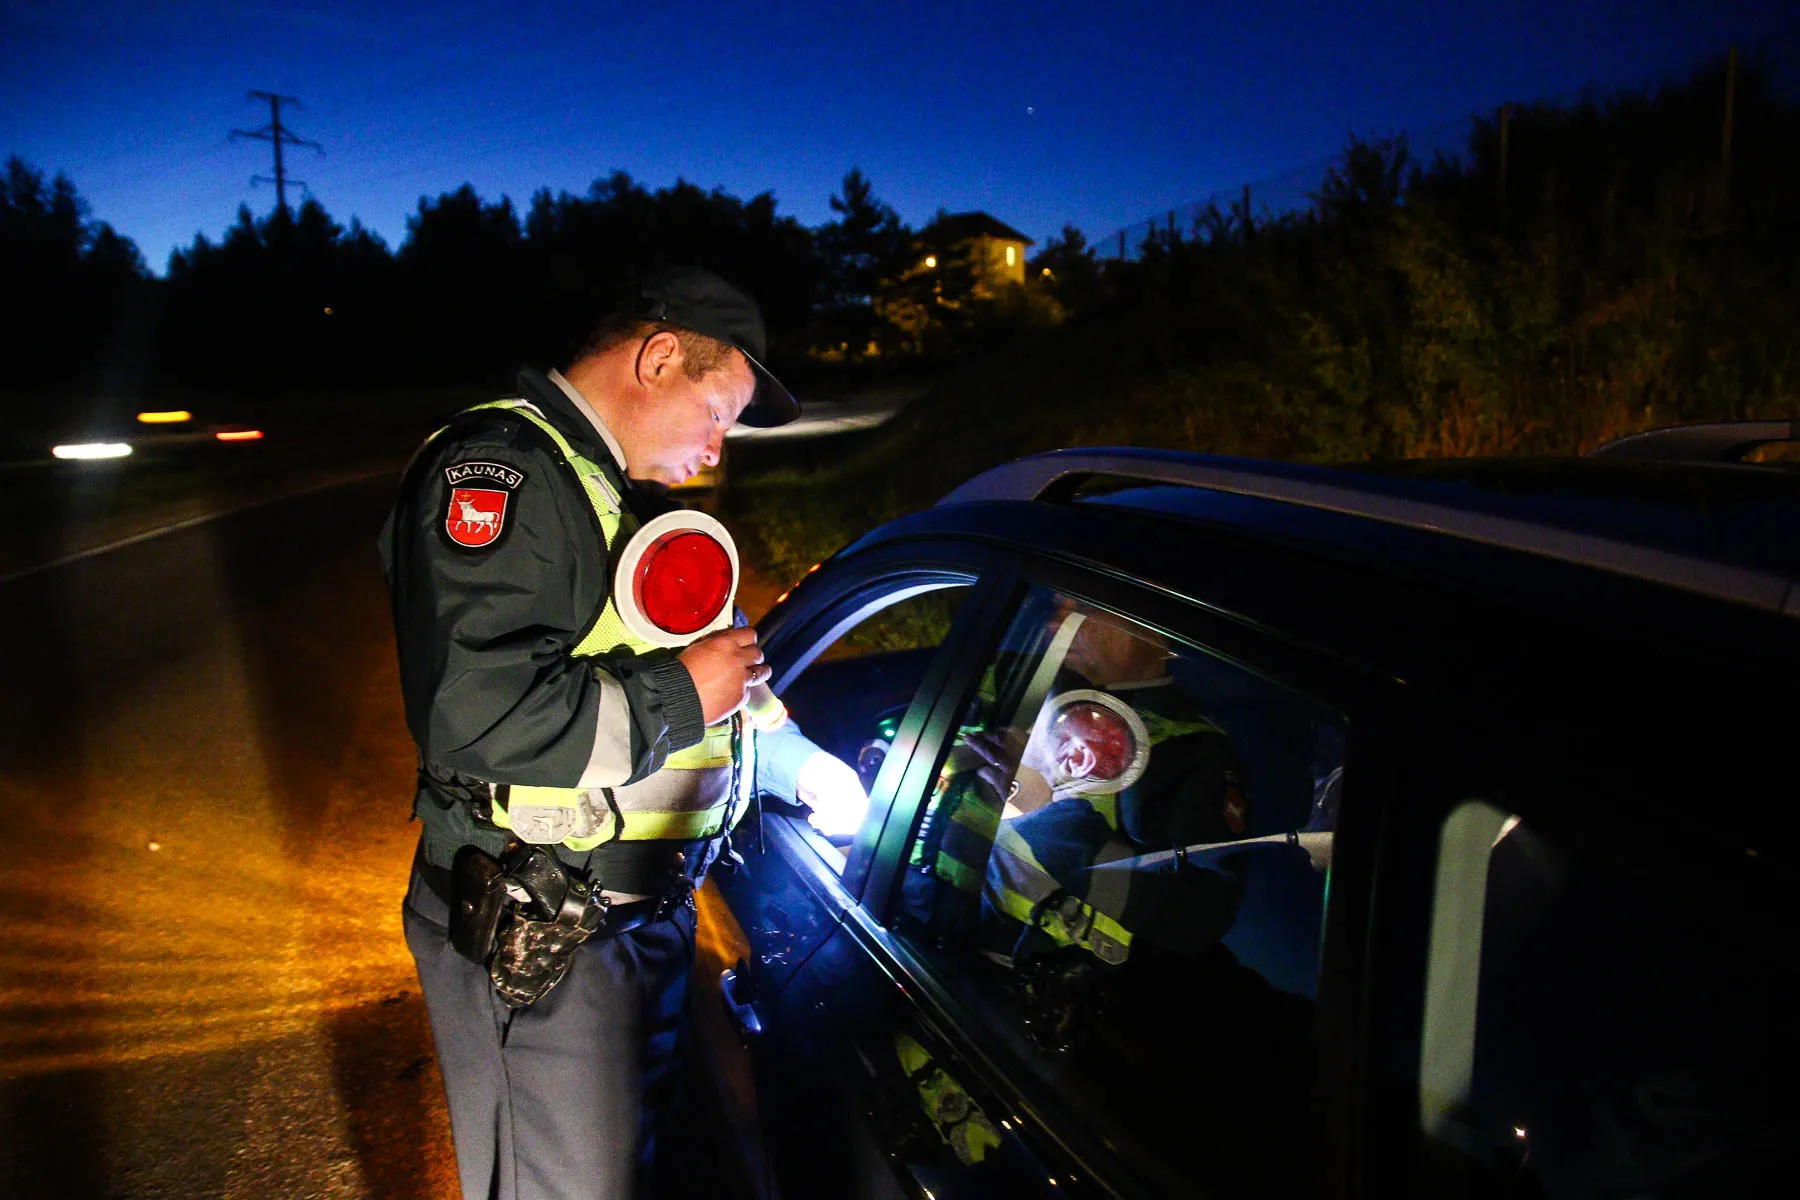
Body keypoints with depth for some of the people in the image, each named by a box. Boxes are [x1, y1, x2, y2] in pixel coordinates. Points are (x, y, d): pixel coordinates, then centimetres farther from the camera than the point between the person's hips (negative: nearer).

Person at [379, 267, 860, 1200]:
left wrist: (815, 770, 14)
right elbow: (473, 712, -32)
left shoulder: (617, 488, 15)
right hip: (535, 940, -10)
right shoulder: (496, 469, -18)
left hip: (638, 909, 10)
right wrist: (676, 697, -22)